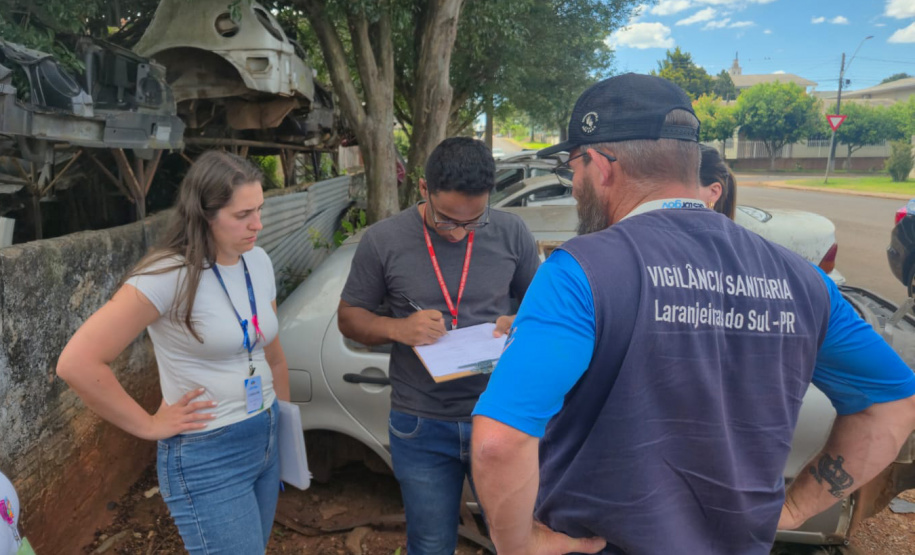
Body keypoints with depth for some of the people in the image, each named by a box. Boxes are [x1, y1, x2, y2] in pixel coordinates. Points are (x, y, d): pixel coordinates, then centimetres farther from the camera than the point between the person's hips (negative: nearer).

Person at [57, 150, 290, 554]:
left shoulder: (259, 262, 0)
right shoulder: (170, 276, -20)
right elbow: (77, 363, -21)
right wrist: (148, 426, -15)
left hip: (265, 441, 7)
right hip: (206, 457, -7)